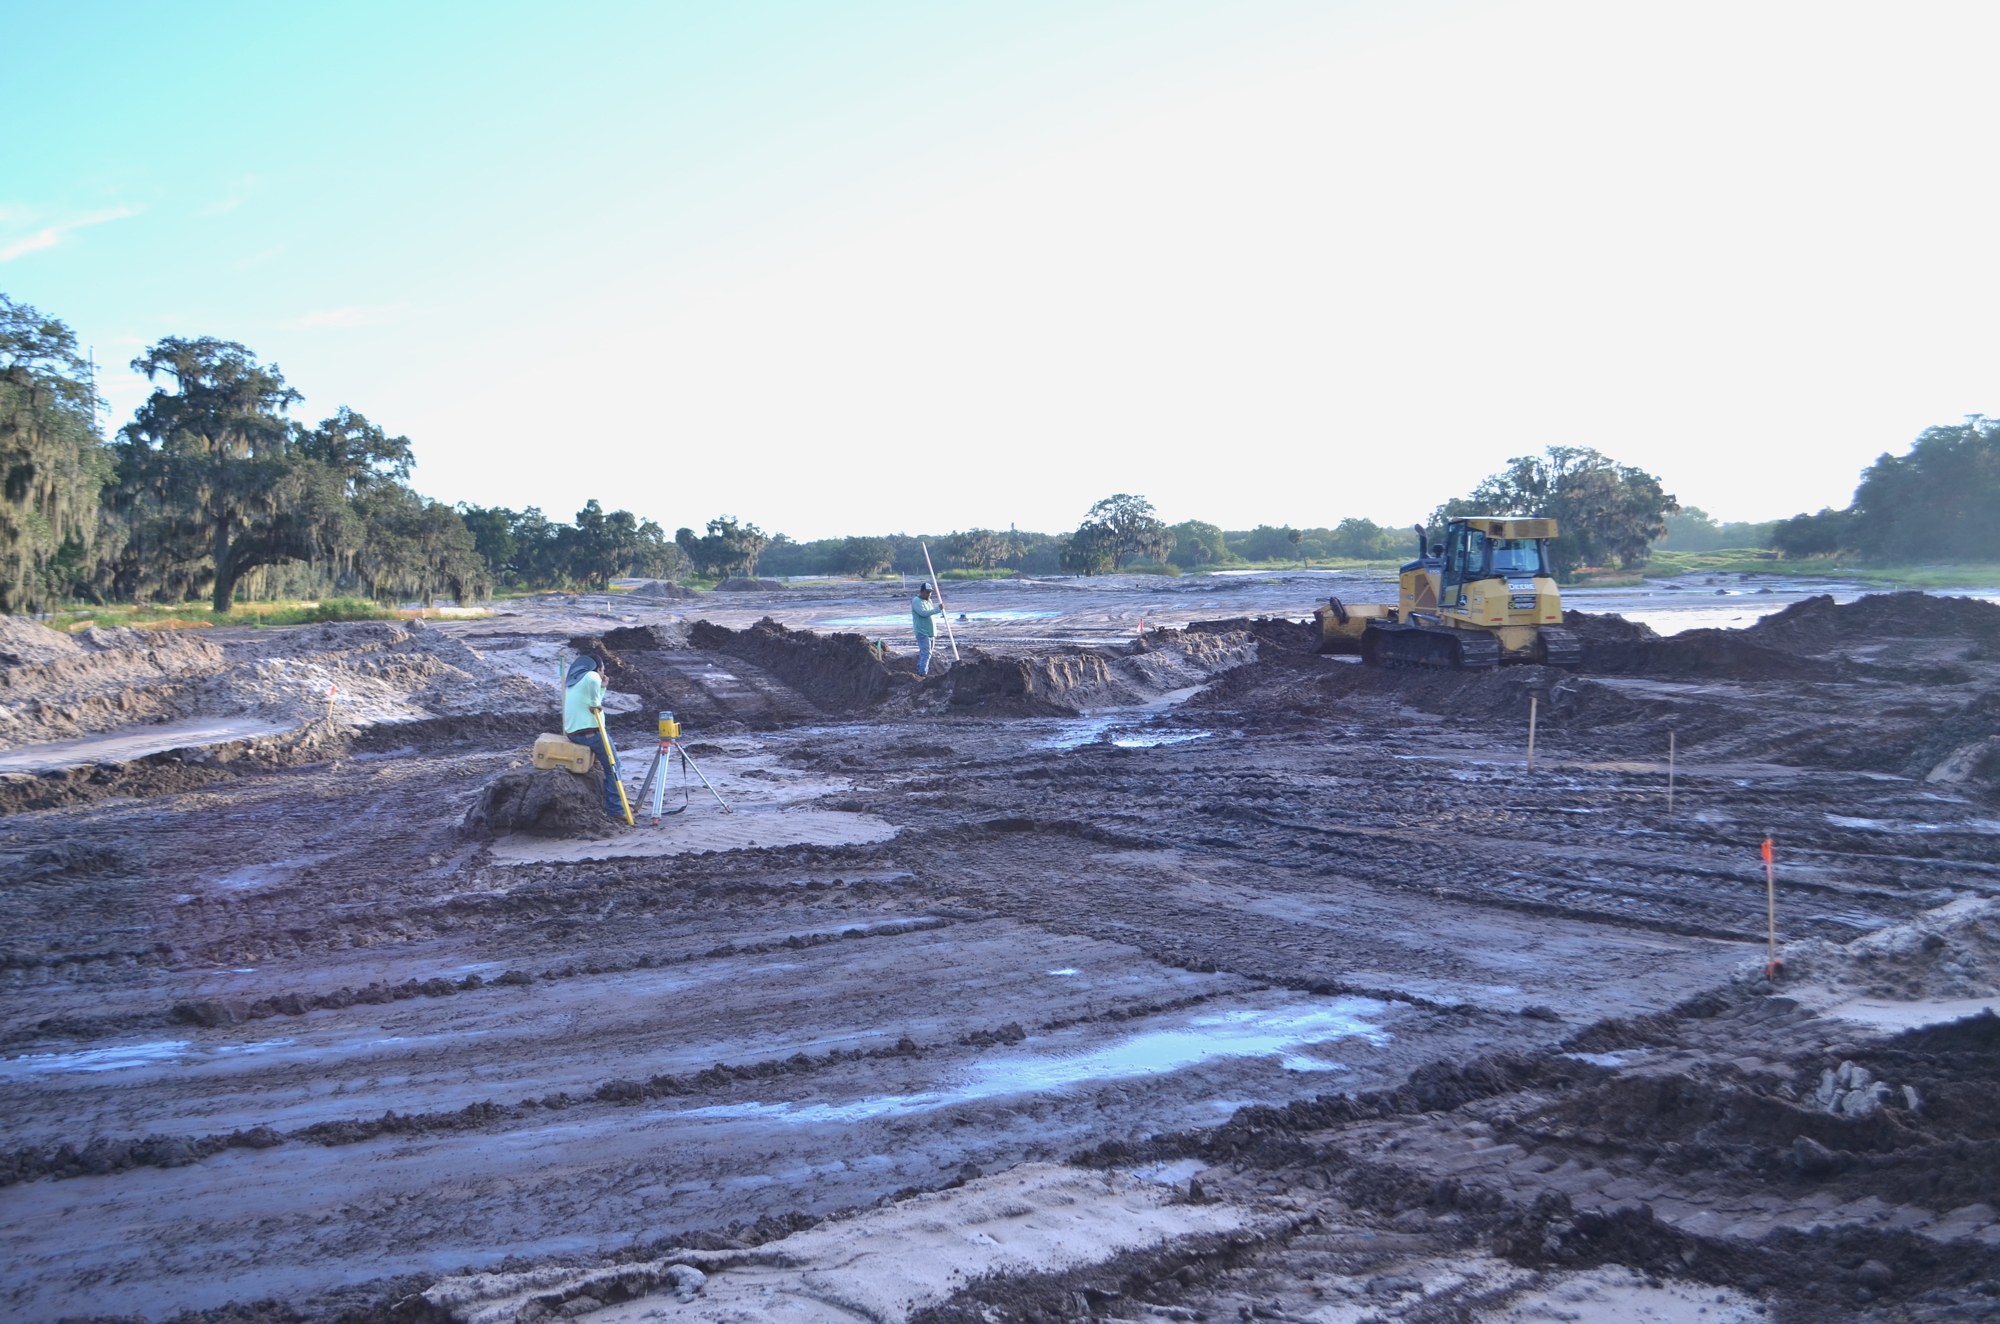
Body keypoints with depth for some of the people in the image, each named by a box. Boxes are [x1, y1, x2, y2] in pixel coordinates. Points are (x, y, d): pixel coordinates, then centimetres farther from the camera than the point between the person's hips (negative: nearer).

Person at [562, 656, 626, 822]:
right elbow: (594, 690, -30)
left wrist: (602, 688, 25)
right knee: (612, 767, -1)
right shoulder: (592, 676, -3)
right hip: (591, 732, -9)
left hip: (572, 733, 9)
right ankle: (615, 810, -11)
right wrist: (595, 703, -18)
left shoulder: (571, 683, 23)